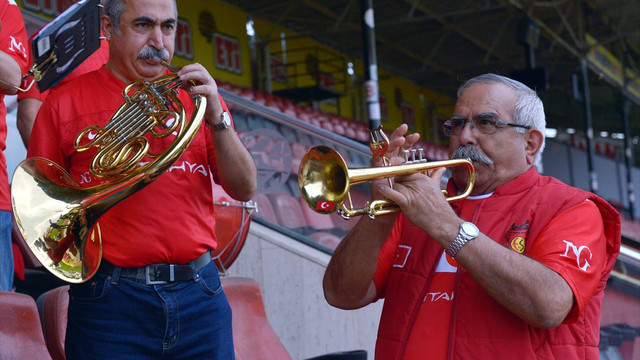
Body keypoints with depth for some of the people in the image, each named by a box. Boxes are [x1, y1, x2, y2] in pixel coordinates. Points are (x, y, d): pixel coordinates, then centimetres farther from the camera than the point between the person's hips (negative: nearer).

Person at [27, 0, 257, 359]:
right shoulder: (65, 103, 5)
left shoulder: (195, 94, 12)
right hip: (110, 302, -2)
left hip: (199, 296, 3)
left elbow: (244, 190, 4)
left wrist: (217, 119, -10)